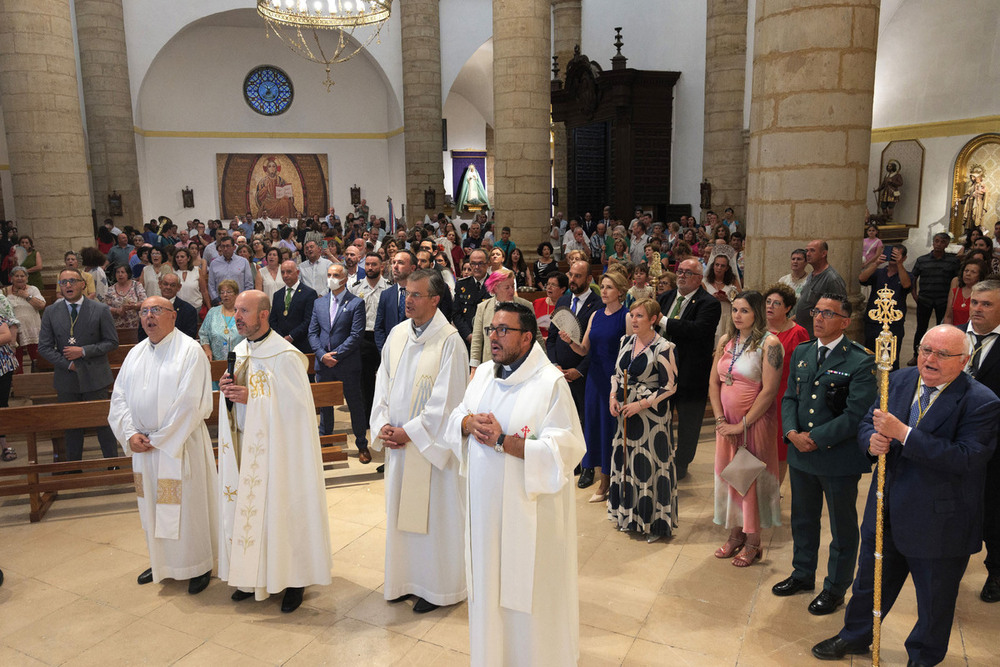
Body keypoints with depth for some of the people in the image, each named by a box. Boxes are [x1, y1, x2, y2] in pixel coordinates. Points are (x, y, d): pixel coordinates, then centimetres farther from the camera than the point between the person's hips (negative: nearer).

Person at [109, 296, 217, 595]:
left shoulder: (189, 351, -11)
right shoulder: (136, 353, 10)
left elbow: (189, 403, -16)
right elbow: (119, 396, 7)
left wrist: (158, 439, -15)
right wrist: (130, 434, -8)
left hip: (180, 444, -6)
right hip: (143, 446, 6)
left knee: (188, 506, 1)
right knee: (153, 506, 16)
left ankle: (198, 566, 18)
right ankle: (161, 563, 33)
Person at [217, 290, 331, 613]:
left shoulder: (285, 356, -16)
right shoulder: (242, 351, 8)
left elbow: (297, 405, -19)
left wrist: (252, 398, -22)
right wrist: (229, 391, -4)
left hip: (277, 449, -7)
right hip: (245, 444, 7)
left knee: (281, 510, 1)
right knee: (246, 509, 12)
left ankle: (294, 580, 17)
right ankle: (254, 576, 28)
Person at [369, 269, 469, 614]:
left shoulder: (449, 341, -15)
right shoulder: (397, 334, 6)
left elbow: (445, 401, -17)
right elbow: (383, 383, 9)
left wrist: (409, 431, -15)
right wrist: (383, 425, -4)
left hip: (432, 443, -6)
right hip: (398, 442, 6)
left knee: (434, 514, 6)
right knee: (401, 510, 16)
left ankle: (437, 587, 23)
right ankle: (405, 579, 33)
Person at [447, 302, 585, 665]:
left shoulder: (550, 382, -16)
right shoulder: (484, 373, 6)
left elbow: (566, 448, -21)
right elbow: (456, 417, 12)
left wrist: (503, 441, -25)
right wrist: (469, 422, -12)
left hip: (529, 507, -6)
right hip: (485, 500, 6)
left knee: (528, 588, 9)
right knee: (490, 582, 19)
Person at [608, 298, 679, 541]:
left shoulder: (663, 348, -15)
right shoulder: (625, 341, 5)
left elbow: (670, 386, -14)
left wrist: (641, 405, -17)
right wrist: (613, 397, 0)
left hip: (652, 414, -6)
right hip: (625, 412, 7)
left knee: (651, 465, 0)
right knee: (625, 460, 13)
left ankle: (655, 522, 16)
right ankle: (629, 514, 31)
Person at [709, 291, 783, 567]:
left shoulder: (768, 343, -12)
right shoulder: (726, 341, 6)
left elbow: (769, 390, -17)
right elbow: (714, 382, 6)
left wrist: (742, 424, -16)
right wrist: (720, 419, -4)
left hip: (756, 421, -5)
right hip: (727, 422, 6)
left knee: (752, 476, 4)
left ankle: (753, 542, 20)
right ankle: (736, 534, 29)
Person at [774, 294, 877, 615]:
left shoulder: (861, 362, -14)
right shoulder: (801, 353, 6)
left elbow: (856, 415, -19)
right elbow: (789, 397, 8)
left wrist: (816, 439, -19)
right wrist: (792, 433, -9)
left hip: (839, 458, -6)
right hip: (800, 455, 6)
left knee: (842, 527, 12)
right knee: (803, 519, 22)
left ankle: (835, 588, 30)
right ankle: (803, 574, 42)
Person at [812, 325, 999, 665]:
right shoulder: (900, 380, -1)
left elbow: (966, 459, -29)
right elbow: (867, 421, 6)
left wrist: (903, 433, -32)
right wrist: (871, 440, -18)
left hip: (938, 522, -5)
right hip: (886, 511, 5)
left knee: (934, 599, 19)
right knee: (869, 581, 24)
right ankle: (855, 637, 47)